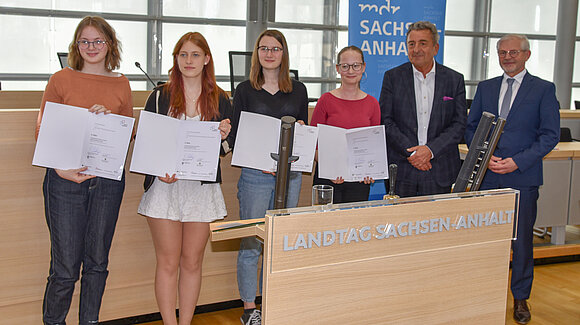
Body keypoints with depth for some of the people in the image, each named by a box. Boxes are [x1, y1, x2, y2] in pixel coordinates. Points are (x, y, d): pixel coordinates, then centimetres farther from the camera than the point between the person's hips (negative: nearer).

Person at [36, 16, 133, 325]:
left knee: (97, 261, 12)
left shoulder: (121, 84, 9)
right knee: (65, 266, -2)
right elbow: (42, 132, -1)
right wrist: (61, 169, -16)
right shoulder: (60, 80, 2)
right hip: (65, 179, -3)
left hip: (108, 179, 3)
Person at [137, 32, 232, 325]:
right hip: (165, 186, -1)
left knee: (192, 262, 7)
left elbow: (228, 149, 12)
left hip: (203, 188, 1)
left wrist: (223, 136, -10)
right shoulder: (160, 96, 4)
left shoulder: (219, 100, 8)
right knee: (168, 263, 1)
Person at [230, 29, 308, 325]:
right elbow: (235, 136, 0)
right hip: (255, 175, -3)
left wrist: (301, 130, -7)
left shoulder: (298, 90, 11)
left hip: (290, 174, 3)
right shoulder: (245, 90, 3)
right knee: (251, 244, 0)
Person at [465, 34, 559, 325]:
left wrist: (516, 161, -15)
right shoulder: (485, 88, 11)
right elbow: (470, 127, 11)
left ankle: (520, 298, 18)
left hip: (522, 176, -3)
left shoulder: (544, 90, 0)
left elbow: (550, 135, -5)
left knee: (522, 240, 4)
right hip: (486, 175, 3)